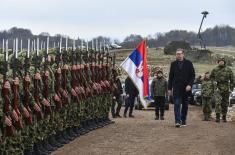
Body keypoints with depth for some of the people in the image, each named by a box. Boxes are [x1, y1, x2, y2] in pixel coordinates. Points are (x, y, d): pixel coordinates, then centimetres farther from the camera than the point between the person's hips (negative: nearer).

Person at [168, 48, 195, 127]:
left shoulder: (188, 63, 3)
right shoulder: (173, 64, 9)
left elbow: (192, 75, 2)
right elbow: (170, 77, 11)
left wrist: (189, 85, -12)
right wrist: (169, 88, 6)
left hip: (186, 88, 0)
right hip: (176, 88, 0)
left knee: (185, 105, 7)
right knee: (177, 104, -11)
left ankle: (183, 121, 18)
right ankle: (177, 121, -16)